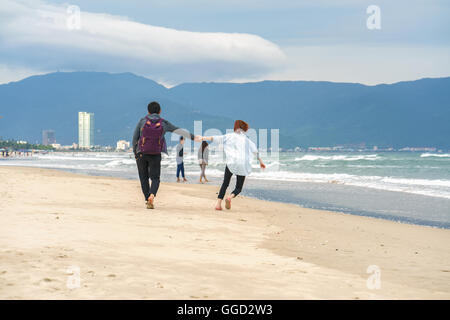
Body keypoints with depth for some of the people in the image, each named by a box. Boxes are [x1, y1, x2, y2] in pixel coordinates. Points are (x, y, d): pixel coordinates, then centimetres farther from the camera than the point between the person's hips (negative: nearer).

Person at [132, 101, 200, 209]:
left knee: (144, 178, 12)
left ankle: (148, 200, 5)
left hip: (141, 154, 0)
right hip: (155, 155, 0)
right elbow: (179, 130, 8)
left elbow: (135, 137, 0)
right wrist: (192, 137, 16)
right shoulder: (163, 123, 2)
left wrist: (135, 152, 11)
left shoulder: (142, 121, 0)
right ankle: (152, 195, -19)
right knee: (155, 179, 8)